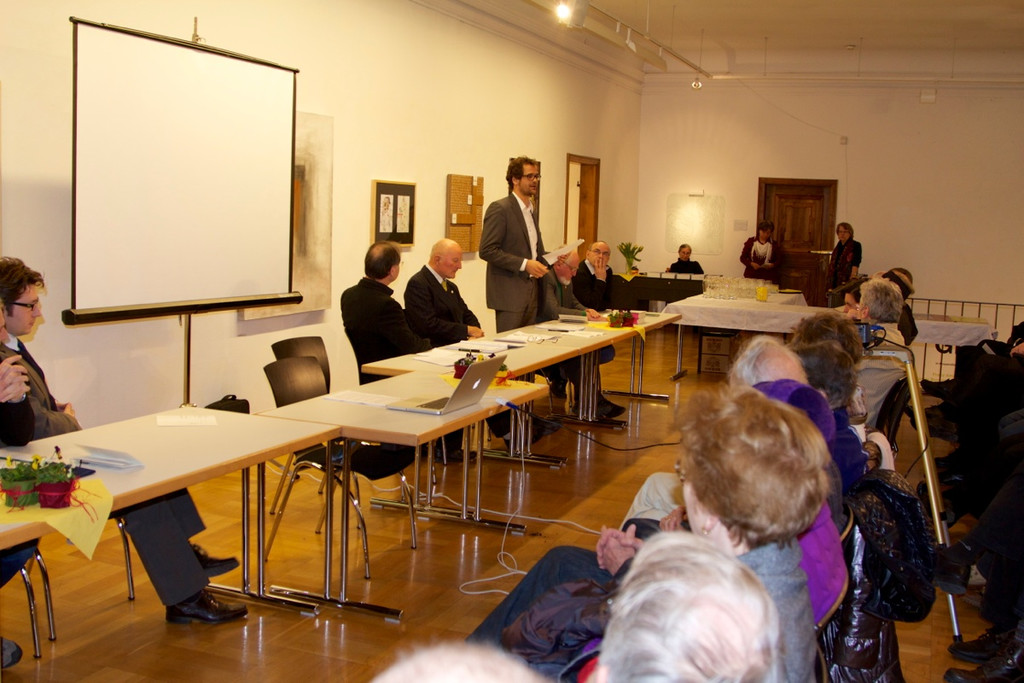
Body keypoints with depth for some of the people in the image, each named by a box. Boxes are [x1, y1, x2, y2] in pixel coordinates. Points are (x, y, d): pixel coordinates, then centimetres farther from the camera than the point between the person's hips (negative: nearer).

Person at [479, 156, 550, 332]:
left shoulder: (530, 211, 18)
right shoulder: (499, 209, -9)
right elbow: (487, 250, -17)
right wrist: (524, 264, -20)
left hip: (531, 291, 8)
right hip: (509, 293, -8)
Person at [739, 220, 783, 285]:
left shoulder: (774, 245, 7)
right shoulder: (751, 241, 6)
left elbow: (779, 261, 9)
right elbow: (742, 258, 7)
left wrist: (772, 265, -12)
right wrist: (751, 264, -11)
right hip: (751, 276, 0)